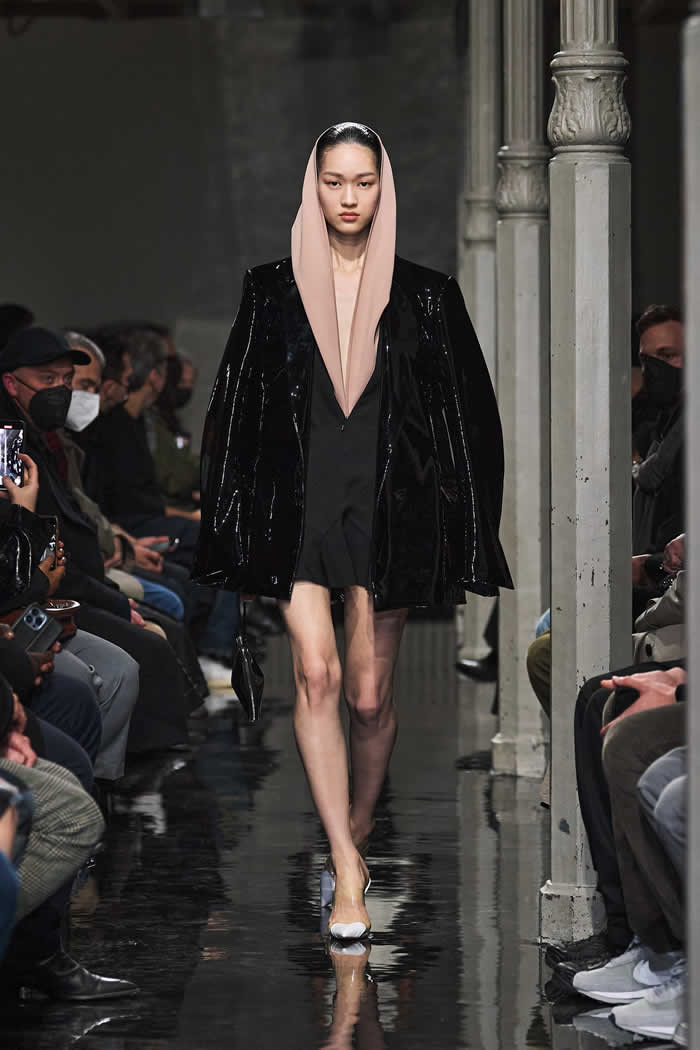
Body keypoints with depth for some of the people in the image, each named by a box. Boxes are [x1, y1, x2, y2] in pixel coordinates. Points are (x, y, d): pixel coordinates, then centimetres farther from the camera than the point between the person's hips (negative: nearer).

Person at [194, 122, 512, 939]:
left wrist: (457, 531, 0)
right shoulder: (274, 292, 6)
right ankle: (348, 872, -17)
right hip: (299, 504, 0)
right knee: (316, 673, -16)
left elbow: (464, 415, 6)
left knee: (370, 695, 3)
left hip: (390, 505, 0)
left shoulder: (423, 296, 5)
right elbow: (239, 410, 8)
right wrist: (237, 527, 3)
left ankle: (355, 838, 25)